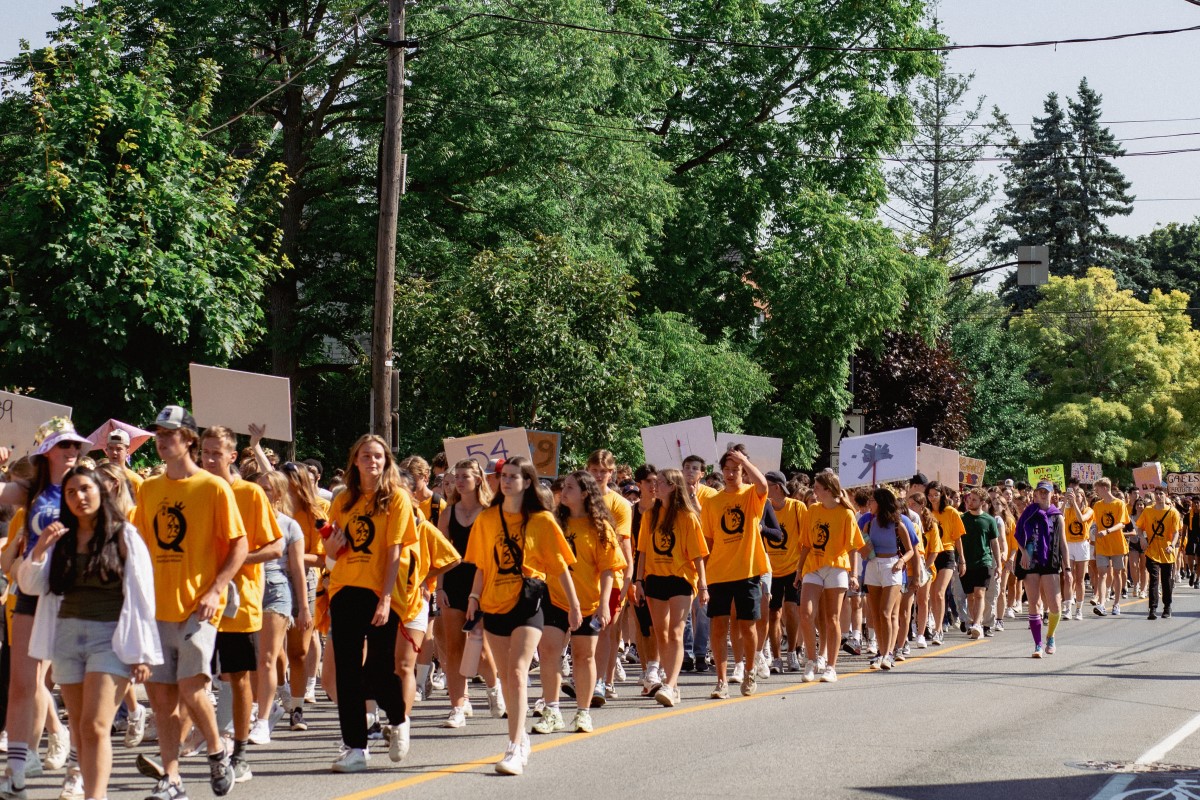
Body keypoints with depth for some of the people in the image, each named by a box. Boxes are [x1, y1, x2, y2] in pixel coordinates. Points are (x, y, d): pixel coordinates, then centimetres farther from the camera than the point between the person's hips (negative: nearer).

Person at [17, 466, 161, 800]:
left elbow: (141, 595, -4)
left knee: (95, 727, -15)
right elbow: (31, 586, 8)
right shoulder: (60, 538, 12)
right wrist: (40, 549, -9)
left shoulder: (124, 537, -2)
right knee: (81, 730, 8)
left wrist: (141, 652, -7)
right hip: (67, 635, 5)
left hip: (110, 637, -5)